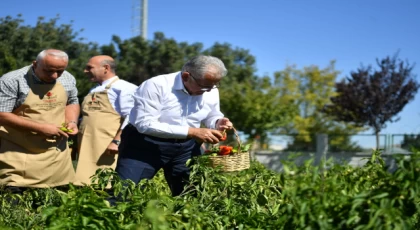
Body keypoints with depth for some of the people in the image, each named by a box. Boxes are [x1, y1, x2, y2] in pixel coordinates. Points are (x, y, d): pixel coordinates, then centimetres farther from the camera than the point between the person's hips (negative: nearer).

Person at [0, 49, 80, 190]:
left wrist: (72, 122, -3)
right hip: (18, 153, -5)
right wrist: (41, 128, -20)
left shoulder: (68, 79, 3)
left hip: (56, 152, 5)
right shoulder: (12, 81, -14)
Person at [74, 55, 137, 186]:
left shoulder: (123, 88, -5)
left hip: (107, 149, -8)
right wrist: (78, 144, 21)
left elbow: (130, 118, -14)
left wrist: (116, 141, -22)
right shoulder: (93, 91, 24)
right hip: (87, 149, 8)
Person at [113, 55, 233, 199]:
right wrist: (191, 131, -31)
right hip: (145, 145, -4)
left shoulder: (211, 91, -2)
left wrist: (217, 123, -13)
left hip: (185, 147, 5)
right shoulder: (156, 85, -21)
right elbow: (145, 124, -27)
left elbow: (211, 116, 14)